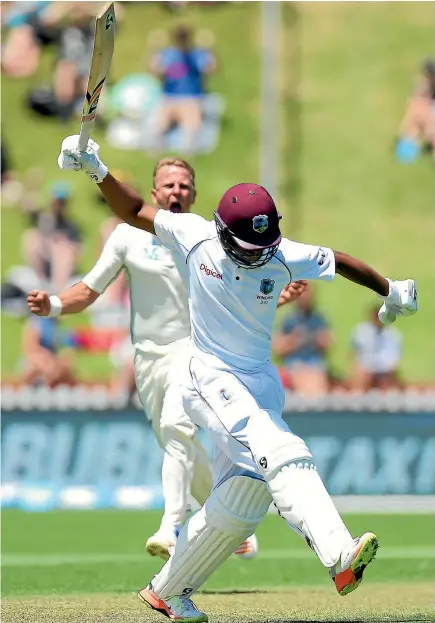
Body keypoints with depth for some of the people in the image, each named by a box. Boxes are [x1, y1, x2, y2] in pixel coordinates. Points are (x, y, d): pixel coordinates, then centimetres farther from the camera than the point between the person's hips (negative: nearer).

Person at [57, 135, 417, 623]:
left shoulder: (284, 258, -5)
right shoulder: (195, 237, -9)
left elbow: (341, 262, 11)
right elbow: (134, 212, 2)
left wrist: (391, 292, 18)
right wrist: (97, 171, -10)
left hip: (262, 382, 5)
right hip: (211, 378, -5)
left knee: (240, 504, 5)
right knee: (282, 454, -29)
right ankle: (339, 556, -45)